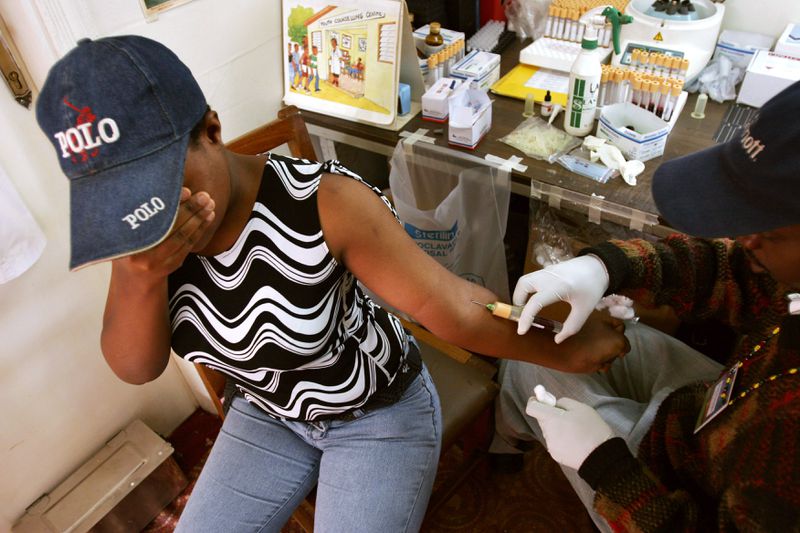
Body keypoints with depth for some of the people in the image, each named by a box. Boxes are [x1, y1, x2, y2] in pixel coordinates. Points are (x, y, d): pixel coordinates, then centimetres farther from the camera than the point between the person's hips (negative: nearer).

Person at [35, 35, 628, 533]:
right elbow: (136, 366, -14)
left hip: (383, 412, -4)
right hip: (269, 415, 5)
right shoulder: (140, 222, -14)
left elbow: (452, 308, -27)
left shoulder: (324, 202, -34)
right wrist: (143, 273, -34)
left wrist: (567, 352, -17)